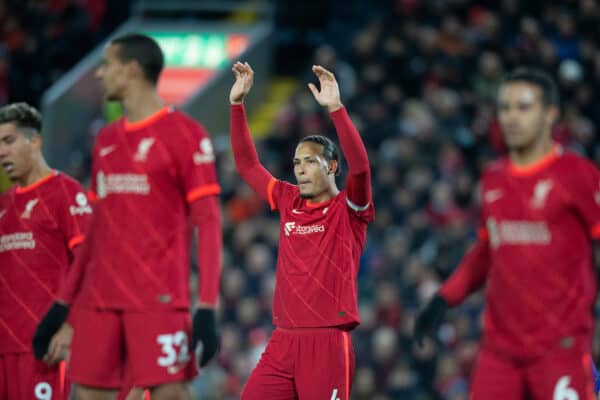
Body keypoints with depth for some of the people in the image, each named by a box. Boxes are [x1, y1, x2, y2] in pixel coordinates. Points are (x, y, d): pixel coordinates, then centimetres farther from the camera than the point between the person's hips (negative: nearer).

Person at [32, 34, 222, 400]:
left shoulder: (185, 133, -4)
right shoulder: (106, 140, 17)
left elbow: (208, 223, -8)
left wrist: (207, 308, -15)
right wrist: (63, 301, 18)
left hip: (159, 299, -7)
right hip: (98, 299, 7)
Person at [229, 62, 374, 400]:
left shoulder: (348, 209, -1)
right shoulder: (289, 203, 13)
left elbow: (360, 166, -20)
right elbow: (248, 165, 18)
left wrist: (335, 108, -28)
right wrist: (237, 104, 12)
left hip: (328, 342, -5)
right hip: (284, 341, 5)